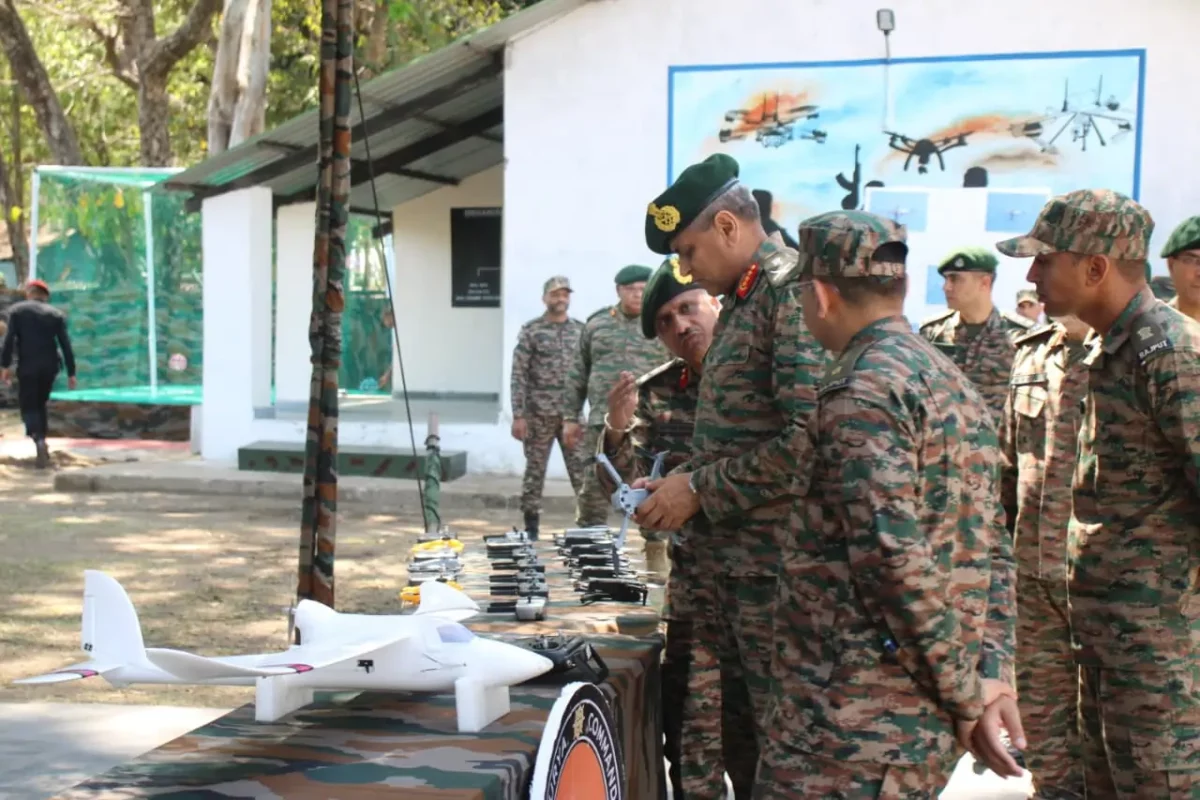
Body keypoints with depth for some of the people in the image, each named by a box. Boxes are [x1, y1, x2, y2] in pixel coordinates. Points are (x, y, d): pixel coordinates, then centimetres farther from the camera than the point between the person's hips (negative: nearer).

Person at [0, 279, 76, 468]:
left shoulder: (17, 310, 1)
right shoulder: (56, 314, 7)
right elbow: (65, 345, 2)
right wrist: (71, 373, 4)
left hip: (27, 367, -3)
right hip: (49, 366, 3)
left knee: (28, 406, 0)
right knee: (39, 404, 19)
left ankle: (39, 440, -24)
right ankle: (41, 441, 17)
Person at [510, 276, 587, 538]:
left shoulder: (581, 330, 8)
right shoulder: (531, 331, -2)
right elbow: (519, 375, -4)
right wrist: (518, 415, -10)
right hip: (539, 414, -2)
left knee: (583, 471, 0)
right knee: (535, 471, 5)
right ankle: (531, 529, 12)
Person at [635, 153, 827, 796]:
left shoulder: (793, 290, -16)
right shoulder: (741, 298, 14)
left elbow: (809, 440, -24)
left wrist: (699, 489, -16)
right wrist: (679, 482, 6)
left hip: (776, 563, -9)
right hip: (734, 554, 9)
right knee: (738, 726, 17)